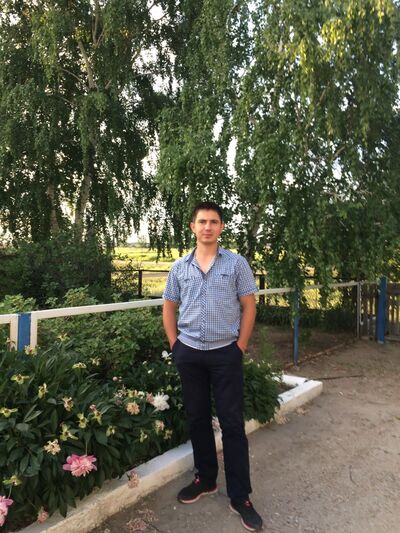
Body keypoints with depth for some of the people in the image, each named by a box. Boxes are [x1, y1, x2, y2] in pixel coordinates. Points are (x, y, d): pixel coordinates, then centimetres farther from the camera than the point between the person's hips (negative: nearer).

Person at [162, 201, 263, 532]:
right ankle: (206, 480, 34)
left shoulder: (236, 263, -3)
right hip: (189, 353, 3)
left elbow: (249, 306, -2)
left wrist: (241, 347, -6)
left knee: (232, 423, 4)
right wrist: (174, 345, 4)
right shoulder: (179, 267, 5)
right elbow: (169, 308, 12)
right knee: (197, 419, 15)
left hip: (225, 353, -3)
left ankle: (240, 496, 18)